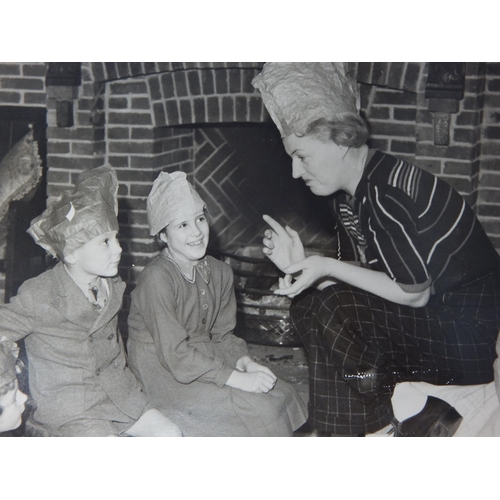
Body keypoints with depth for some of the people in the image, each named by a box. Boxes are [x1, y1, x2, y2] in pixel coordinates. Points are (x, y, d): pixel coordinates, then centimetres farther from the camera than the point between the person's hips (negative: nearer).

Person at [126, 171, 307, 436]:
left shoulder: (219, 272, 4)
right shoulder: (156, 278, -20)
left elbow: (223, 336, 10)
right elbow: (175, 355, -23)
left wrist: (246, 363, -11)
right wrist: (238, 378, -24)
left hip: (205, 363, 8)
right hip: (162, 375, -8)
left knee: (284, 395, -7)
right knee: (261, 410, -21)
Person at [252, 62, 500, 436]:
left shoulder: (387, 193, -24)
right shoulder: (346, 194, 4)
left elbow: (415, 293, -20)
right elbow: (362, 273, 4)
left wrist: (328, 266, -19)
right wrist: (302, 265, -12)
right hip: (430, 317, 9)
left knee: (329, 307, -21)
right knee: (309, 303, -2)